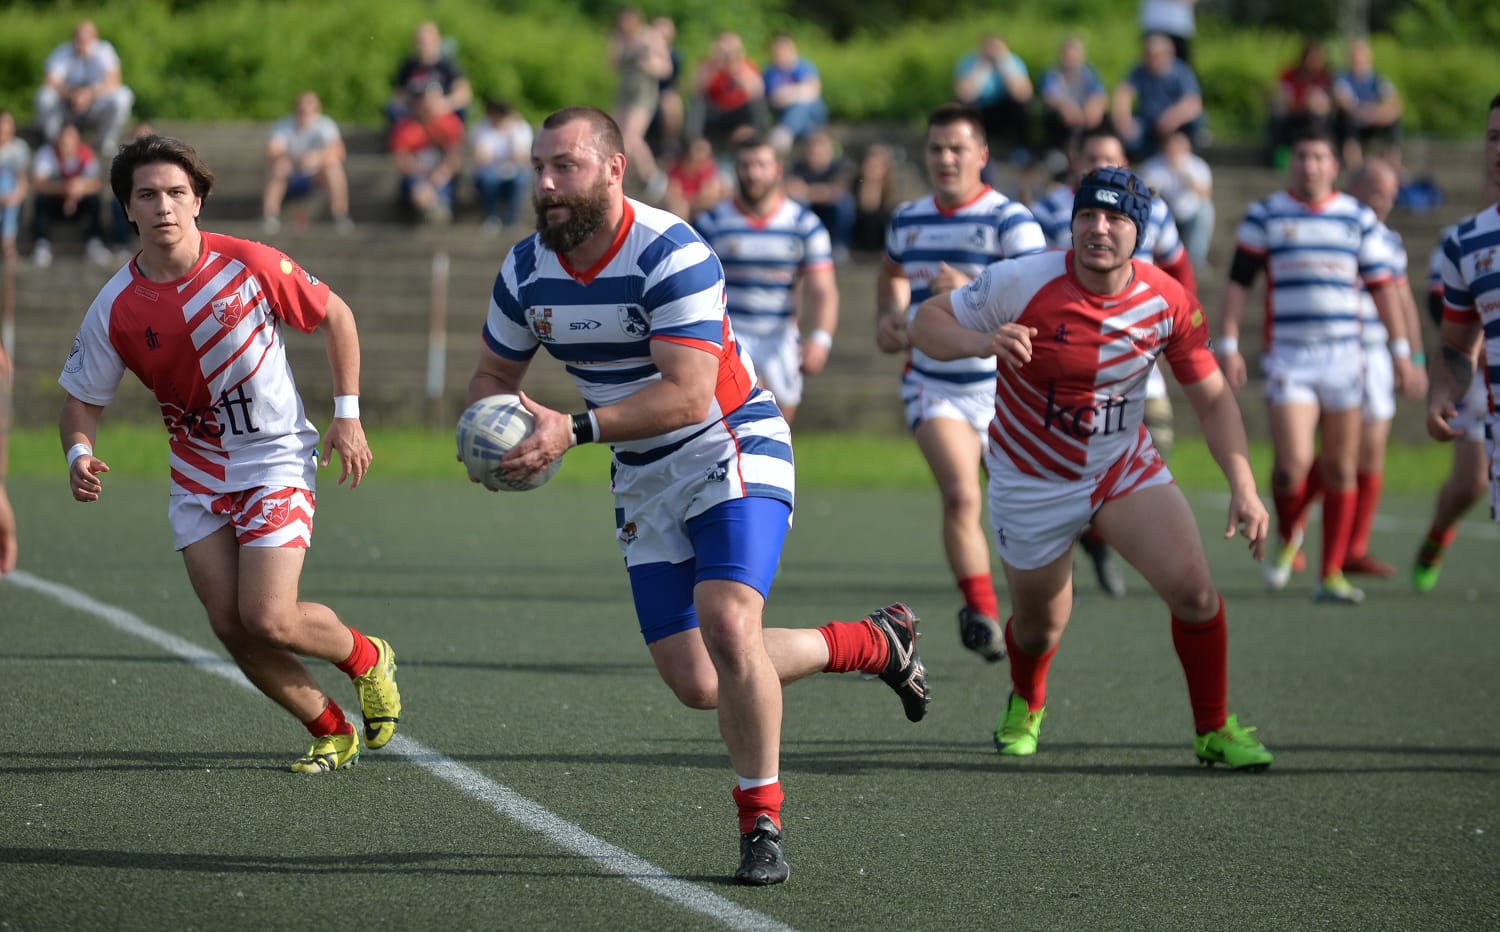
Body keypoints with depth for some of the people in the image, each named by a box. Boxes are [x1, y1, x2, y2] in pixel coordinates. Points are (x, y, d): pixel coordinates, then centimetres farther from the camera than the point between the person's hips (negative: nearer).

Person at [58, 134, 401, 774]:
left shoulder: (249, 265, -14)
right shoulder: (116, 308, -9)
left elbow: (334, 315, 1)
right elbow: (81, 399, 1)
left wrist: (347, 414, -1)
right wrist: (79, 455, -21)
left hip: (276, 460, -3)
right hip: (196, 475, 3)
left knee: (268, 620, -15)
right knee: (232, 630, -3)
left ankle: (366, 659, 17)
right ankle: (332, 731, 18)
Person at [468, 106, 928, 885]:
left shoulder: (671, 256, -23)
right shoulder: (526, 271, -2)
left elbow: (687, 392, -30)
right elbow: (493, 375, 10)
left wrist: (577, 429, -38)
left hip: (732, 449, -7)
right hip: (644, 481, 7)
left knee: (726, 622, -28)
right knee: (695, 683, 2)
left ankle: (761, 826, -11)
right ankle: (876, 642, 25)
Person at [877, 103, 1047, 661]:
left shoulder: (1010, 220, -10)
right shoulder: (907, 219, 6)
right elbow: (892, 273, 30)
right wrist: (888, 318, 10)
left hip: (1003, 389, -2)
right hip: (932, 385, 2)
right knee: (960, 495, -20)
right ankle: (982, 615, -19)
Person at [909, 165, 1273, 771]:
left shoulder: (1168, 302, -14)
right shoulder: (1021, 282, -22)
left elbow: (1212, 398, -4)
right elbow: (925, 322, -13)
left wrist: (1243, 487, -15)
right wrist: (981, 342, -35)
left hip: (1126, 467, 1)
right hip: (1031, 485, -1)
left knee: (1193, 588, -18)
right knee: (1039, 626, 12)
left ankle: (1214, 731, 3)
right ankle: (1025, 706, 50)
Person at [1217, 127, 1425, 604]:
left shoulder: (1358, 218, 8)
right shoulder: (1264, 215, 4)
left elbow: (1382, 287, 10)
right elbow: (1238, 281, 5)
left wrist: (1401, 351, 5)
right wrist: (1229, 344, -3)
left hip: (1343, 356, 2)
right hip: (1287, 358, -2)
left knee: (1340, 470, 2)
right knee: (1292, 465, -15)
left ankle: (1332, 573, 11)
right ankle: (1287, 537, 16)